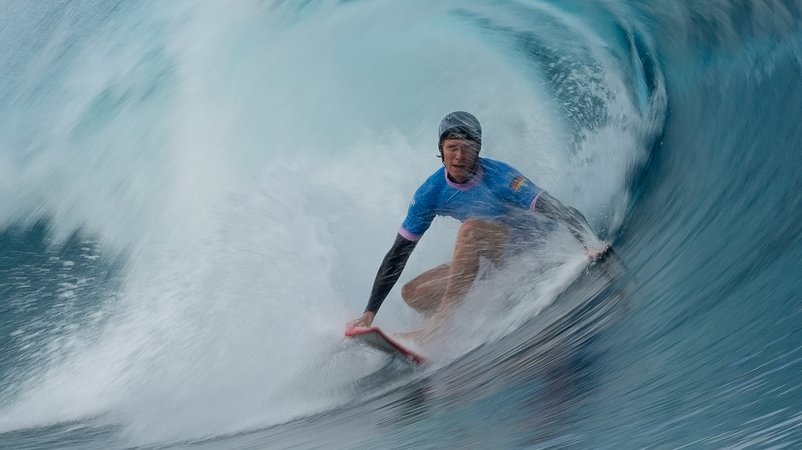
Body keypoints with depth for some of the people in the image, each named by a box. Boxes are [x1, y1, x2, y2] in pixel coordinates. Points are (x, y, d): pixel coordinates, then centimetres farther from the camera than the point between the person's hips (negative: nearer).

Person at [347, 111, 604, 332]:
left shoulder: (499, 176, -23)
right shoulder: (432, 193, -10)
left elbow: (558, 211, -28)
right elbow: (398, 255, -7)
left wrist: (591, 244, -47)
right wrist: (370, 312, -10)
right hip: (497, 259, 7)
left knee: (471, 229, -34)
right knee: (412, 293, -3)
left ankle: (442, 322, -34)